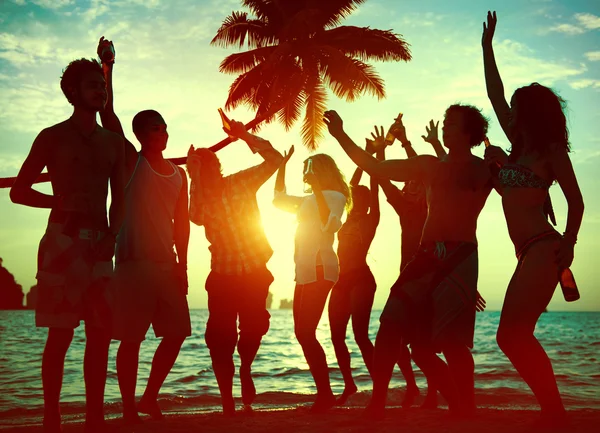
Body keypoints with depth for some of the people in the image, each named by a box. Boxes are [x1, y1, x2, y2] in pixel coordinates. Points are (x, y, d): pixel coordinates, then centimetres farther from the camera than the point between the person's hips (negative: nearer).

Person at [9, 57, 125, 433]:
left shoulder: (114, 142, 15)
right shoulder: (52, 137, 3)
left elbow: (119, 198, 14)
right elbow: (19, 191, 2)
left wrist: (111, 237, -3)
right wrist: (60, 203, -14)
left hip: (101, 244, 4)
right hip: (63, 241, -4)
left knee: (101, 332, 1)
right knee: (61, 333, -6)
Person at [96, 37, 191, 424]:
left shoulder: (179, 174, 14)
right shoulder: (132, 162, 2)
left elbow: (181, 222, 14)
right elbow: (108, 115, -8)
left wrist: (183, 264, 6)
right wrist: (107, 67, -12)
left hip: (168, 264, 5)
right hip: (134, 261, -5)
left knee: (176, 333, 6)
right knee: (131, 338, -3)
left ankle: (151, 398, 24)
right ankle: (130, 409, 9)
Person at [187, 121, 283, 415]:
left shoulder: (242, 182, 0)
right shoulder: (200, 196, 1)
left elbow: (274, 159, -7)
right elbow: (196, 217, -22)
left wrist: (245, 136, -14)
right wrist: (194, 176, -20)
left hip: (255, 272, 0)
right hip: (223, 275, 0)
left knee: (255, 325, -6)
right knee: (221, 337, -2)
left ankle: (245, 369, 26)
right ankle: (227, 400, 10)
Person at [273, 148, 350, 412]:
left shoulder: (334, 196, -4)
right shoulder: (309, 200, 22)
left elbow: (328, 225, -22)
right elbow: (279, 199, 31)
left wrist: (317, 187, -23)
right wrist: (282, 164, 26)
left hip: (319, 270, -9)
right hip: (304, 271, 9)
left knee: (306, 332, -15)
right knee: (302, 333, 7)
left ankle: (325, 394, -9)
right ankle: (323, 393, 13)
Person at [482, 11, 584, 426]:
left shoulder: (552, 150, 0)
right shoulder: (517, 146, 17)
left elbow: (576, 200, -2)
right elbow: (495, 94, 23)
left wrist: (569, 245, -14)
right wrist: (487, 46, 28)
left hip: (544, 249, -8)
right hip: (529, 251, 8)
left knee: (512, 334, -17)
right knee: (515, 336, 2)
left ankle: (554, 412, -12)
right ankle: (553, 411, 7)